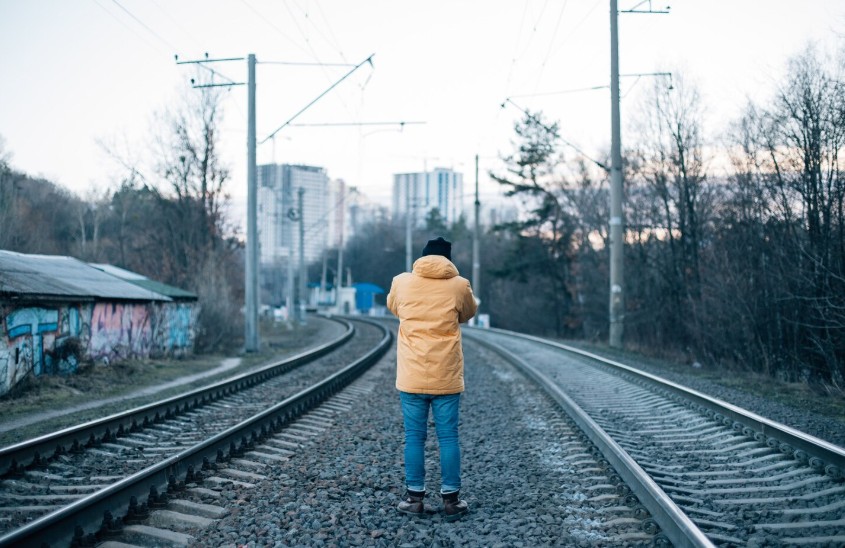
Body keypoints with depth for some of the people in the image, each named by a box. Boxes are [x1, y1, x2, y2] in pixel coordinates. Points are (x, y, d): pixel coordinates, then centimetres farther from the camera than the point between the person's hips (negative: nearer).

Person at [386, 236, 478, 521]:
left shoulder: (402, 282, -2)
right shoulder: (459, 285, -4)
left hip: (412, 376, 0)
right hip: (446, 377, 0)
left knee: (414, 437, 8)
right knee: (448, 437, 7)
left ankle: (415, 497, 11)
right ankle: (451, 500, 10)